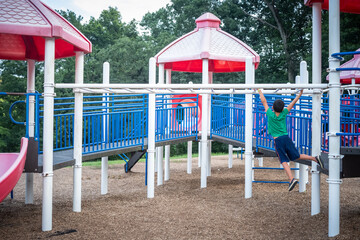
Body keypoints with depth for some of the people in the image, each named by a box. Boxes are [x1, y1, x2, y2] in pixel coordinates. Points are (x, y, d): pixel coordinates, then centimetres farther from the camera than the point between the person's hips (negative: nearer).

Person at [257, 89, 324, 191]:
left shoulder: (270, 114, -5)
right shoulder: (284, 113, 2)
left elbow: (264, 101, 3)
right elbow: (293, 102, 11)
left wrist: (260, 92, 13)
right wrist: (300, 94, 19)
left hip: (277, 140, -4)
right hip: (286, 138, 4)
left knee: (284, 161, -8)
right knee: (297, 156, 16)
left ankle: (291, 179, -21)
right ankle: (314, 158, 0)